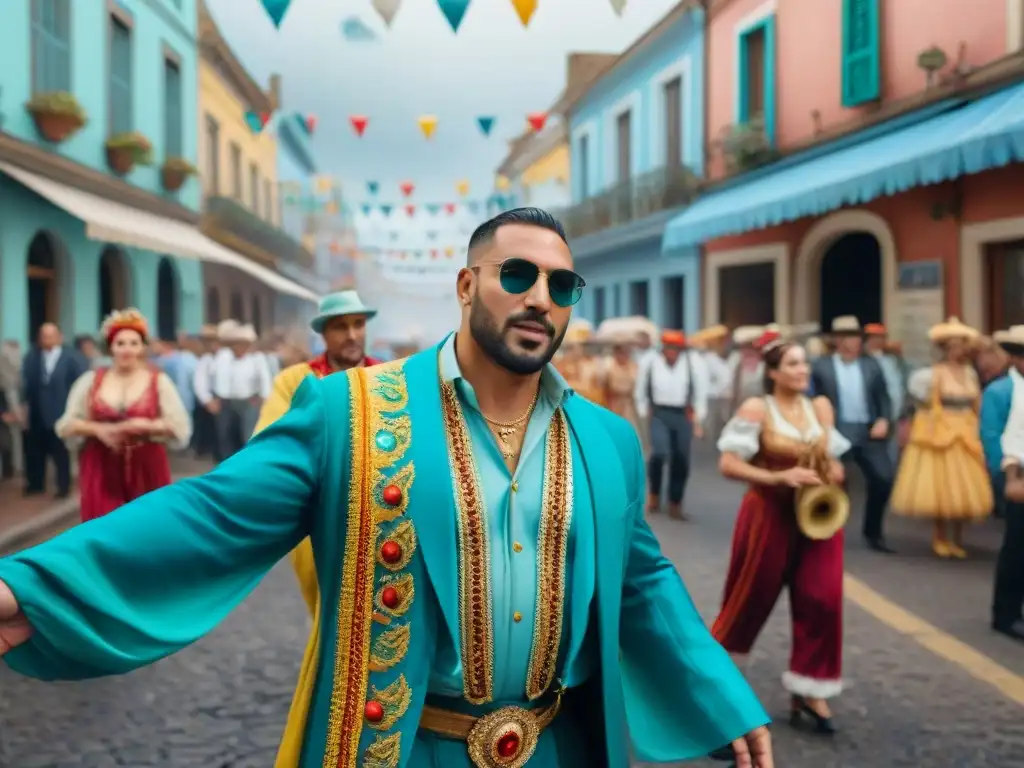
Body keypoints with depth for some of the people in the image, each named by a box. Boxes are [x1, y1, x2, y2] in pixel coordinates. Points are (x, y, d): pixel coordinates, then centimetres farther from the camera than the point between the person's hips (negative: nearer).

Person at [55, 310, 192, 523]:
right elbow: (65, 425, 4)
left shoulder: (159, 380, 0)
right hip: (102, 473, 1)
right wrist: (97, 429, -12)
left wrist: (143, 426, -18)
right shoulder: (91, 380, 4)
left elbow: (180, 426, -5)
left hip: (146, 472, -1)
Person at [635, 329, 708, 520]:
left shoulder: (693, 362, -10)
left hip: (683, 416, 1)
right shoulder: (651, 363, -4)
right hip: (659, 414, 0)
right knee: (659, 452, -19)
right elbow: (641, 392, 10)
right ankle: (654, 493, 8)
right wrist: (644, 413, 10)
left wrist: (698, 420, -1)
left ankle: (675, 504, 19)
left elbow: (701, 391, -3)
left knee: (681, 460, 3)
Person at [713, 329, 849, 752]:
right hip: (769, 514, -4)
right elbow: (728, 464, -15)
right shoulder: (756, 409, -10)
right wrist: (779, 477, -25)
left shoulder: (821, 407, 6)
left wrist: (833, 473, -6)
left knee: (821, 599, -5)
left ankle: (810, 690, 6)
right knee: (753, 596, 9)